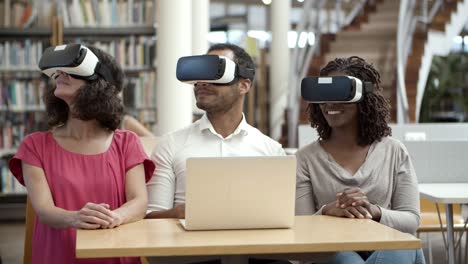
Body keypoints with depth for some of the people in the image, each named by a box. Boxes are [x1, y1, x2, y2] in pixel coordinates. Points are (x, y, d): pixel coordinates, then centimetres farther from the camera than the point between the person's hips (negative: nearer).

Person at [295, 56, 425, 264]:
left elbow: (411, 220, 2)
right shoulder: (305, 158, 4)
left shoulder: (395, 152, 6)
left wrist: (374, 211, -19)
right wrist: (327, 211, -21)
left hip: (388, 246, 2)